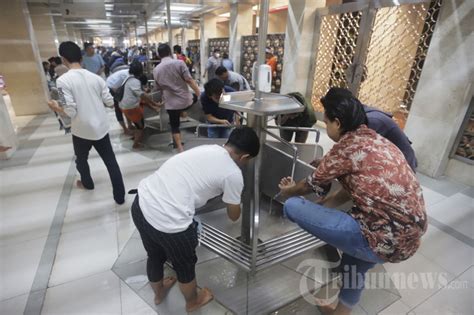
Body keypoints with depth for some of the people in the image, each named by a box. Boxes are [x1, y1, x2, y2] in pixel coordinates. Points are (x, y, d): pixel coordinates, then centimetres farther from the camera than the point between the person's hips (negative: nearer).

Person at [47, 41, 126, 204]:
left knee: (81, 159, 25)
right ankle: (120, 196, 11)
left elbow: (70, 112, -18)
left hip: (81, 131, -3)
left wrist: (56, 107, 2)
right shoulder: (96, 77, -2)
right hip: (101, 128, 3)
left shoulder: (63, 80, -15)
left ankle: (87, 183, 49)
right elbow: (110, 102, 2)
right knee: (111, 161, 8)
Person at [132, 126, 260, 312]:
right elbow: (233, 216, 9)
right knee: (185, 266, 24)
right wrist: (235, 198, 30)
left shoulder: (207, 148, 12)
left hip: (141, 203, 8)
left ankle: (159, 294, 63)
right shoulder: (233, 174, -7)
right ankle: (192, 302, 55)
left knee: (155, 256, 34)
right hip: (168, 223, -7)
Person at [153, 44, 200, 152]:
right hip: (185, 99, -2)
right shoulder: (179, 63, -8)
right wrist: (199, 93, -6)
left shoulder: (156, 70, 3)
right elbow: (189, 80, -14)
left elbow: (158, 88, 14)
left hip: (171, 102, 2)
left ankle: (180, 148, 11)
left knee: (174, 126, 12)